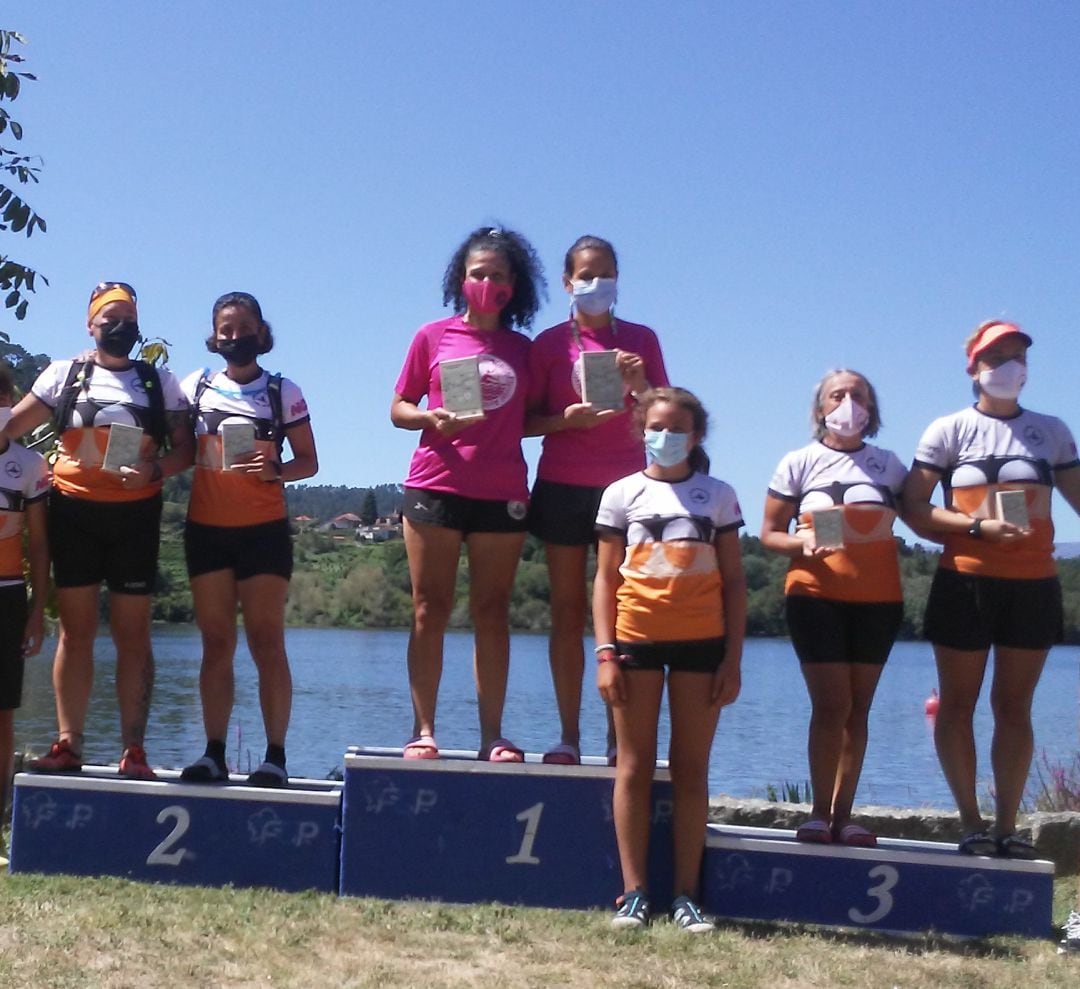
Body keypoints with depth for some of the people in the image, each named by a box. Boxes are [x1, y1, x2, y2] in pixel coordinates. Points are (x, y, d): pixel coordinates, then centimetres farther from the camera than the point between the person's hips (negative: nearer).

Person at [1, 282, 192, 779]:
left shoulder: (160, 381, 10)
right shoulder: (63, 374, 10)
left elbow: (184, 448, 6)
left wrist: (154, 468, -14)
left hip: (136, 514, 0)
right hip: (74, 510, 0)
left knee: (132, 635, -1)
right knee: (75, 631, 2)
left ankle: (134, 750, 0)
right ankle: (68, 744, 5)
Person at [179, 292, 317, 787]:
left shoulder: (284, 392, 4)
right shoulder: (195, 387, 9)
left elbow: (308, 462, 5)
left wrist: (275, 470, -14)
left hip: (263, 529, -2)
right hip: (206, 529, 2)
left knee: (267, 642, -5)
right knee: (216, 643, 4)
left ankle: (275, 756, -4)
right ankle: (214, 753, 6)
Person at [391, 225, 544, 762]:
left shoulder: (522, 349, 12)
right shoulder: (434, 336, 7)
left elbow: (529, 420, 14)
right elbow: (398, 408, 7)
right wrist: (434, 419, -12)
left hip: (502, 493, 2)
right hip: (435, 486, -1)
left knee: (492, 614, 2)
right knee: (429, 610, -1)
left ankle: (492, 735, 4)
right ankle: (423, 730, 3)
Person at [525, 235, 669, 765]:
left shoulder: (640, 340, 8)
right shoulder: (550, 343, 6)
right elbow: (526, 421, 5)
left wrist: (640, 386, -11)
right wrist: (568, 418, -14)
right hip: (563, 487, 0)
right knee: (567, 611, 1)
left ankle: (619, 737, 0)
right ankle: (568, 735, 4)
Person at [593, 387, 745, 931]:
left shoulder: (718, 495, 9)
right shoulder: (622, 494, 7)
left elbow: (733, 581, 8)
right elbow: (605, 577, 5)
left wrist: (733, 657, 1)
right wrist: (605, 652, -4)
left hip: (701, 641, 1)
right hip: (636, 638, 0)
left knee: (691, 770, 3)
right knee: (634, 768, 2)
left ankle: (686, 895, 7)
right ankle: (634, 892, 7)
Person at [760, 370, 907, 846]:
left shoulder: (888, 464, 11)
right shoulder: (799, 463, 4)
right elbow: (769, 534, 3)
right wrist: (803, 542, -15)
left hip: (878, 598, 3)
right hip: (816, 595, -3)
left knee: (857, 707, 3)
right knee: (831, 703, -10)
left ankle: (842, 814, 7)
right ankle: (819, 812, -3)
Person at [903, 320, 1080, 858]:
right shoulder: (949, 430, 1)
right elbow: (913, 507, -4)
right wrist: (977, 526, -16)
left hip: (1033, 585, 2)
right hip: (966, 582, -2)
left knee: (1014, 707, 6)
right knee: (958, 704, 2)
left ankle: (1007, 825, 11)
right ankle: (972, 823, 11)